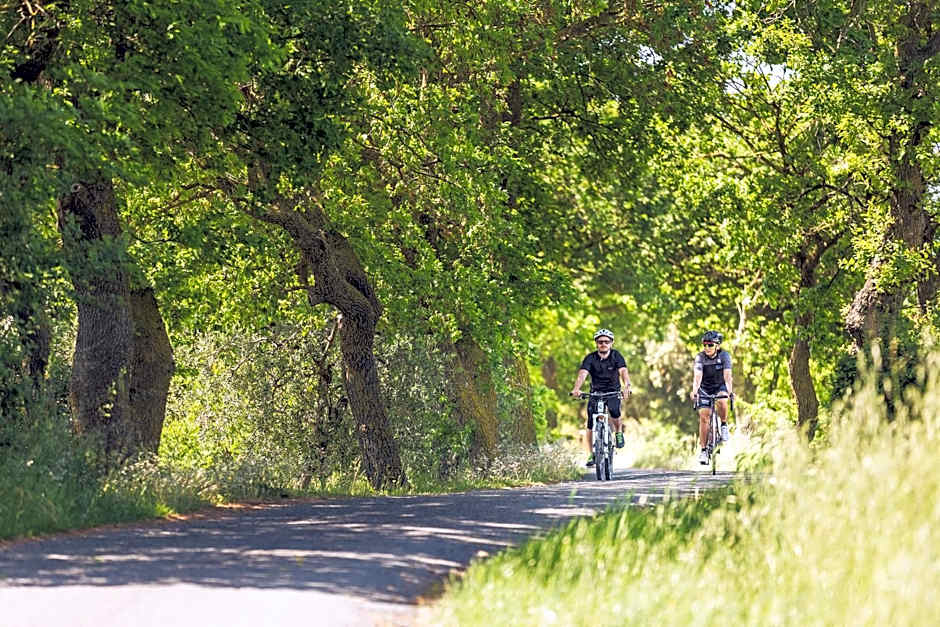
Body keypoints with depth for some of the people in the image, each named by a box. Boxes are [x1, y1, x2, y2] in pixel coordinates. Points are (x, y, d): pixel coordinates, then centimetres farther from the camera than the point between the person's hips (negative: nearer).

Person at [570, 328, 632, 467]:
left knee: (614, 411, -31)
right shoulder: (591, 358, -11)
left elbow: (623, 372, -27)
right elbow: (582, 374, -26)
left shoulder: (616, 356, -11)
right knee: (590, 425, -10)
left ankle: (619, 431, 1)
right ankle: (591, 454, 5)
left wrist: (627, 386, -48)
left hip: (613, 392, -1)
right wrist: (576, 389, -46)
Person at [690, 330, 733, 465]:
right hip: (705, 388, 1)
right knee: (703, 417, -10)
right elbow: (697, 376, -32)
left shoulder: (724, 356, -20)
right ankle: (703, 450, -4)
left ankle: (724, 426, -8)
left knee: (722, 401, -34)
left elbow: (727, 375, -31)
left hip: (720, 386, -1)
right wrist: (694, 391, -50)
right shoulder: (700, 357, -20)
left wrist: (729, 391, -48)